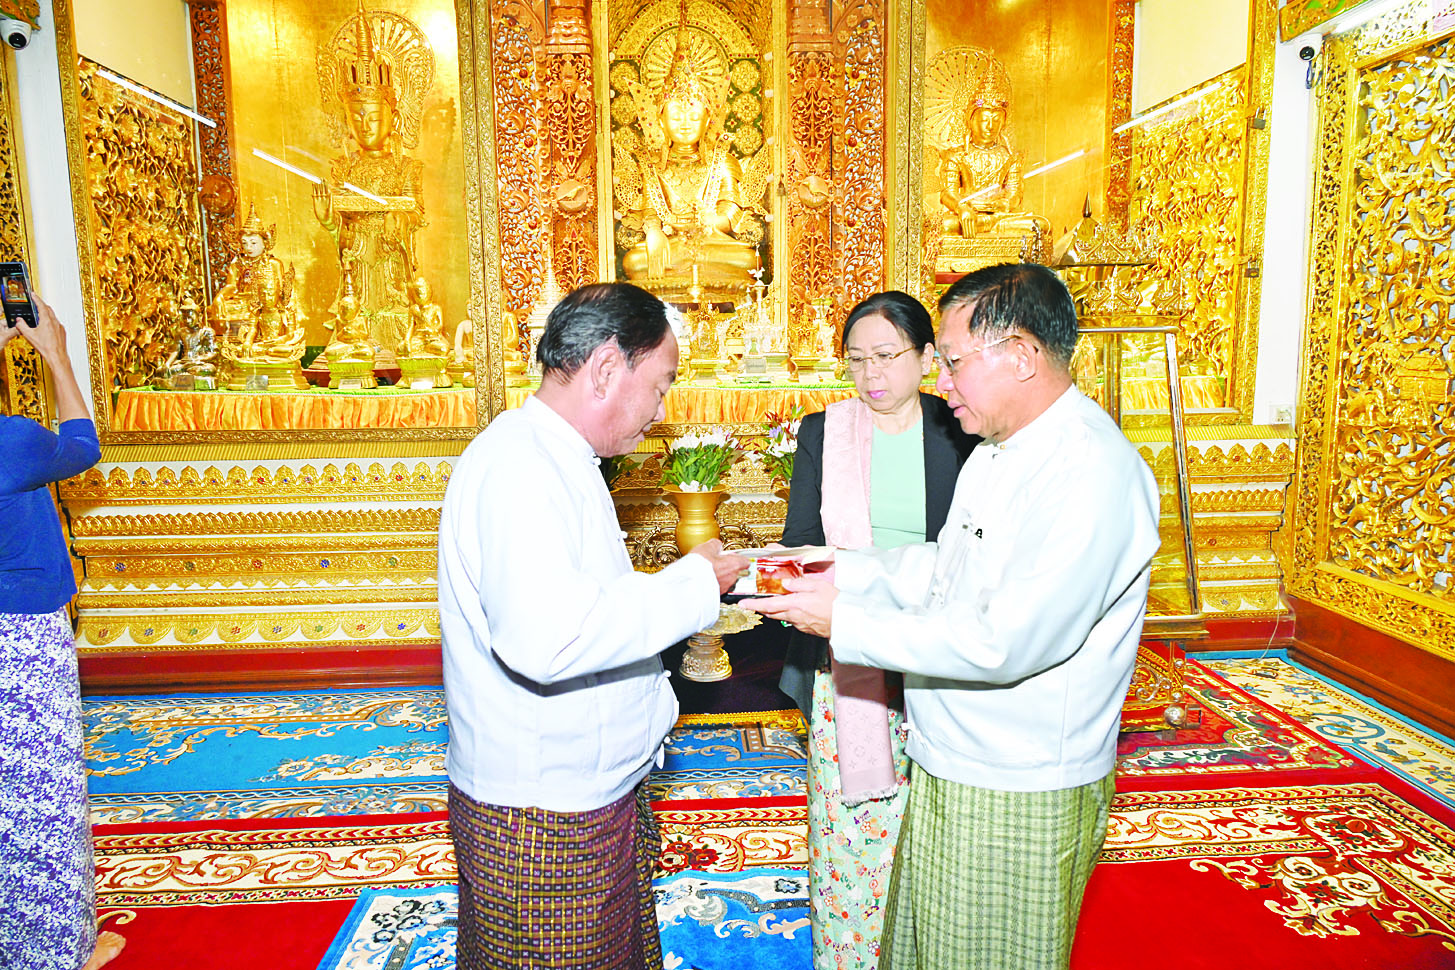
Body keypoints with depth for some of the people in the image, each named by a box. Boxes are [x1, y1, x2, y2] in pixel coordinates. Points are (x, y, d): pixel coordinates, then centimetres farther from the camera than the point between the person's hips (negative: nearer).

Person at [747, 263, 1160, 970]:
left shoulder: (1092, 474, -24)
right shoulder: (998, 451, 9)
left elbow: (1006, 642, -29)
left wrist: (845, 621, -23)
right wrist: (843, 574, 2)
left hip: (1016, 804, -9)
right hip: (944, 772, 9)